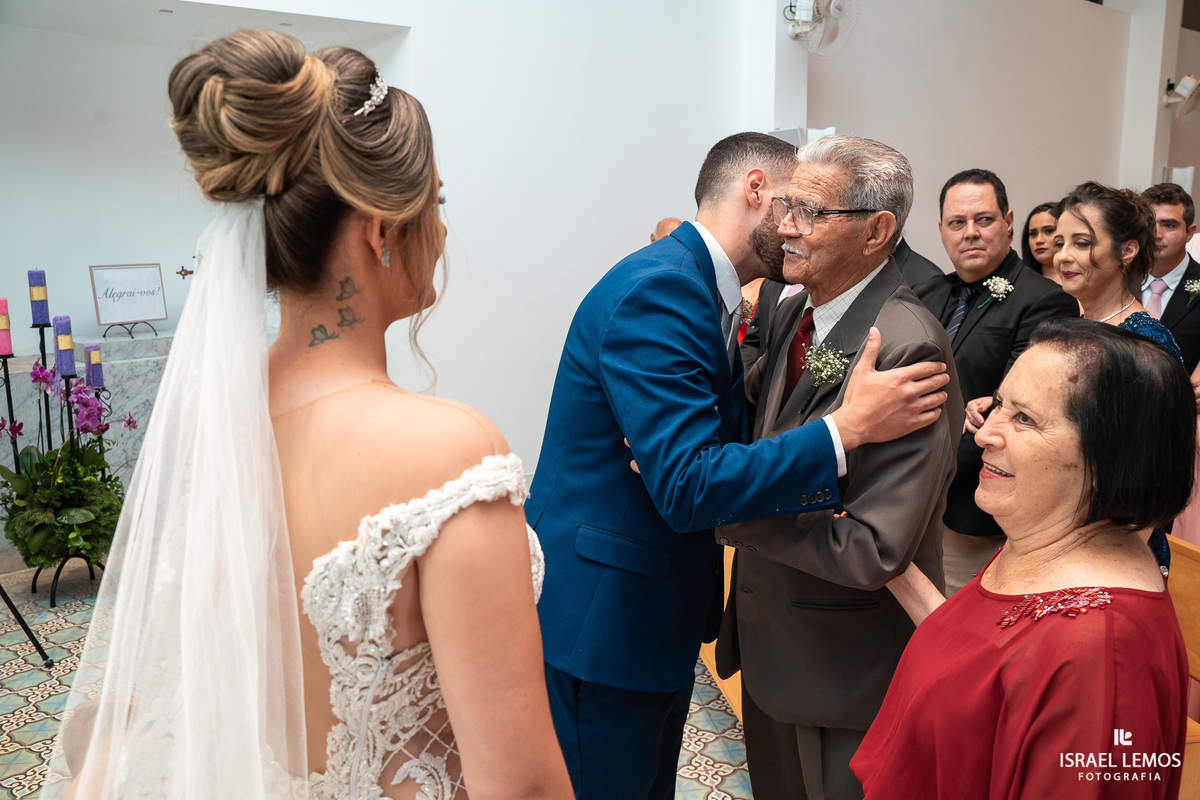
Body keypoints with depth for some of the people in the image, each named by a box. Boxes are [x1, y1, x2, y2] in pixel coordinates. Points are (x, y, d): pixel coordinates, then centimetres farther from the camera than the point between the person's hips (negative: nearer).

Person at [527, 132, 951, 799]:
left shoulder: (705, 292, 9)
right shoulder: (658, 287, -23)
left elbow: (740, 440, 6)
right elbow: (688, 486, -29)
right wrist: (847, 429, -26)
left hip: (659, 613, 10)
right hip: (599, 619, -9)